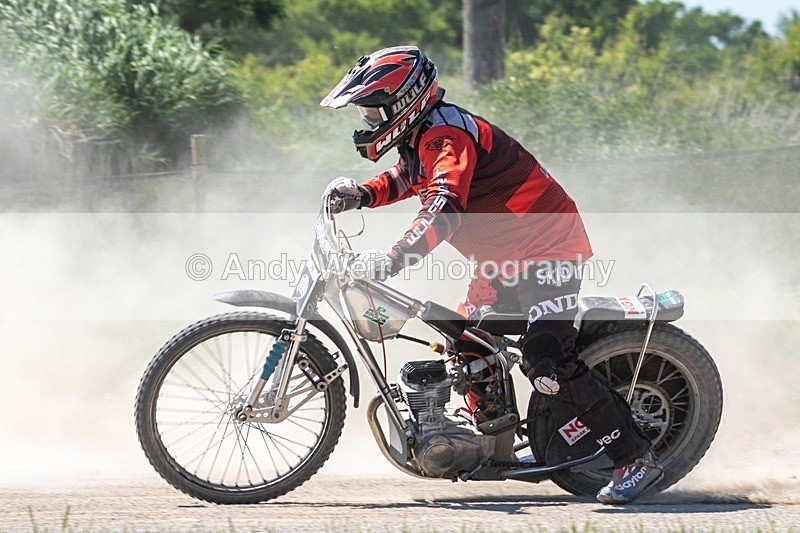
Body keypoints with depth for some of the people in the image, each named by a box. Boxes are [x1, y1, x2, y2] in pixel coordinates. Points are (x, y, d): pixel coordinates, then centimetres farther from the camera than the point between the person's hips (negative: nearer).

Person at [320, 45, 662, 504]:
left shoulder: (445, 135, -21)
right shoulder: (422, 137, 12)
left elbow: (443, 207, -36)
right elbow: (404, 180, 31)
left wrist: (395, 258, -47)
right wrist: (362, 194, 10)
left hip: (549, 249, -11)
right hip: (505, 256, 11)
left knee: (546, 362, -21)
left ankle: (636, 457, -17)